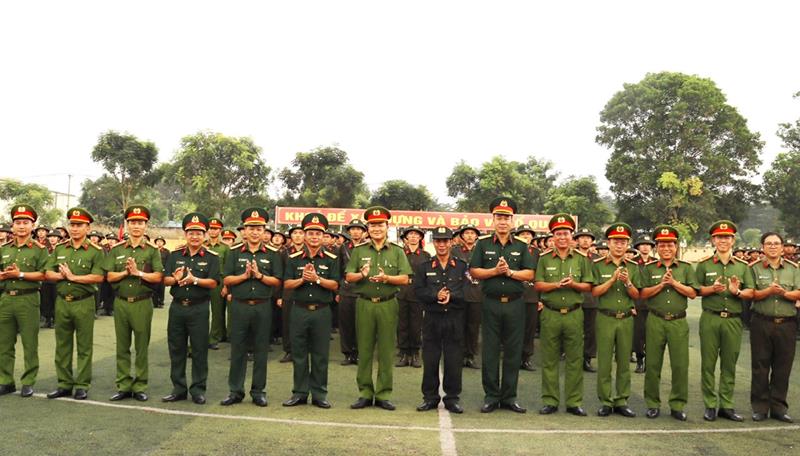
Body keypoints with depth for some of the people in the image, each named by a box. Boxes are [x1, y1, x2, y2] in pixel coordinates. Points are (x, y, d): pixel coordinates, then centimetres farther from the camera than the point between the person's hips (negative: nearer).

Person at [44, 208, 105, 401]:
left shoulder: (95, 251, -5)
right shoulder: (59, 249, 10)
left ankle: (82, 385, 11)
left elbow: (99, 277, -16)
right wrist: (61, 276, -14)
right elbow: (48, 273, 6)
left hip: (84, 303, -5)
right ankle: (64, 384, 21)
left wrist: (73, 277, -16)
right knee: (62, 346, 11)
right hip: (61, 302, 5)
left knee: (84, 347, 3)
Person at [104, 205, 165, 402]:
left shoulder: (152, 251, 1)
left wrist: (138, 273, -17)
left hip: (142, 303, -2)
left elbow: (158, 277, -8)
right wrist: (126, 272, -13)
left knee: (142, 347, 5)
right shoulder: (116, 250, 8)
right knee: (122, 347, 9)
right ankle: (123, 386, 18)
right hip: (121, 303, 2)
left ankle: (140, 387, 14)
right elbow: (109, 276, 3)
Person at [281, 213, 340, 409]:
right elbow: (286, 284, 1)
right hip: (299, 310, 1)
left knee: (320, 355, 5)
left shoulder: (331, 259, 3)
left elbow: (334, 285, -4)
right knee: (299, 354, 7)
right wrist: (302, 279, -16)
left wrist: (316, 278, -19)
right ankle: (300, 393, 18)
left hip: (322, 311, -1)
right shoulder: (294, 258, 5)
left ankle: (319, 394, 16)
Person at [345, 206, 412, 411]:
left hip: (388, 305, 0)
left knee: (386, 351, 3)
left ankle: (383, 394, 13)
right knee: (364, 350, 4)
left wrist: (386, 278, -17)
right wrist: (361, 275, -17)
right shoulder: (358, 251, 9)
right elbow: (348, 276, 3)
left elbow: (405, 279, -1)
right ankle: (365, 392, 14)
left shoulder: (397, 251, 7)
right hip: (364, 304, 1)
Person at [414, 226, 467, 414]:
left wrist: (451, 295, -18)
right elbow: (418, 291, -1)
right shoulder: (424, 267, 9)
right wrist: (436, 295, -16)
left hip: (455, 319, -1)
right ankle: (430, 397, 17)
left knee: (454, 359, 3)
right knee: (430, 359, 5)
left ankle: (452, 397, 15)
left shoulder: (462, 266, 7)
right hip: (432, 319, 1)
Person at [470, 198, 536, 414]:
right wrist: (495, 271, -13)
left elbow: (529, 274, 0)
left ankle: (509, 397, 16)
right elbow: (474, 271, 0)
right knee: (490, 351, 3)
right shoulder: (483, 244, 5)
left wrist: (509, 271, -14)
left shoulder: (522, 246, 7)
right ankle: (491, 396, 13)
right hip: (491, 304, -1)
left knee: (513, 352, 6)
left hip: (515, 304, 1)